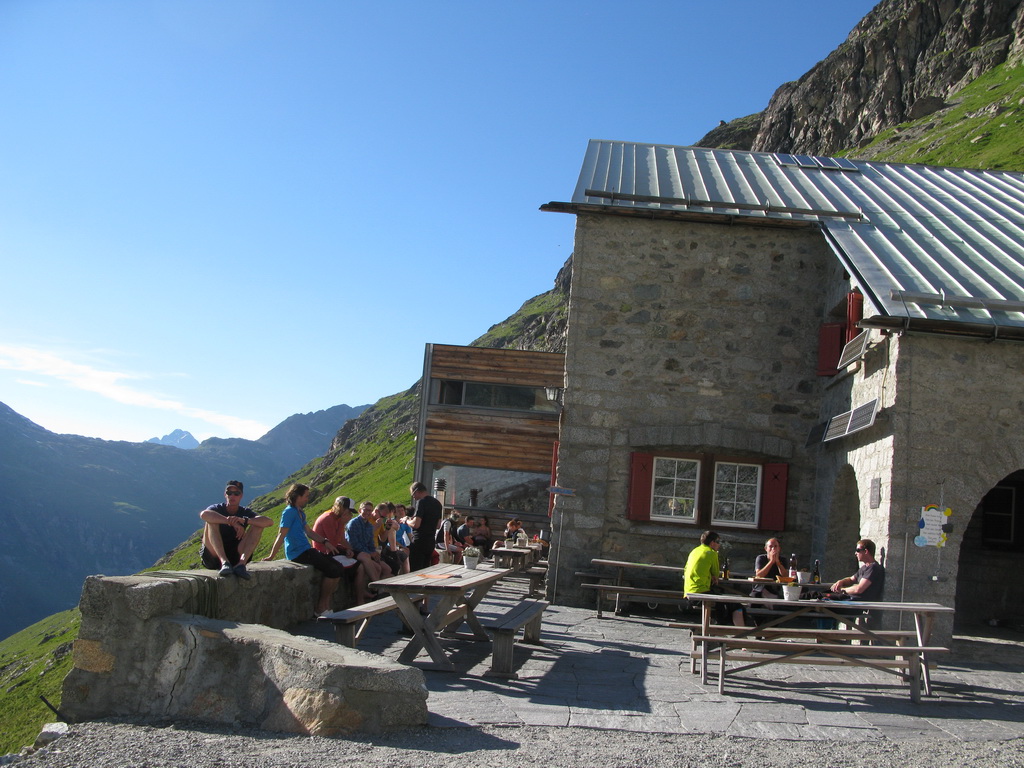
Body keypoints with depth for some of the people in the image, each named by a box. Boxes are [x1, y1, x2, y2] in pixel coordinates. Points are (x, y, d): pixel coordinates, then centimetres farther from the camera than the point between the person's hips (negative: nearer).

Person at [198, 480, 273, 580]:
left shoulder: (245, 512, 7)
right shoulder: (217, 509, 0)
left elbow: (269, 522, -12)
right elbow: (203, 514, -28)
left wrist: (244, 521, -27)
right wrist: (231, 522, -33)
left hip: (235, 558, 2)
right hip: (213, 556, -2)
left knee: (258, 526, -11)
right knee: (211, 522, -22)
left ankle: (241, 563, -32)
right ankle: (224, 562, -40)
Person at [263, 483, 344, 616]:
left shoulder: (300, 512, 18)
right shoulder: (290, 512, -11)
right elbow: (281, 535, -15)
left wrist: (325, 542, 16)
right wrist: (271, 556, -16)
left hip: (307, 550, 10)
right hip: (298, 553, -10)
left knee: (339, 569, 1)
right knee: (333, 570, -18)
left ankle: (326, 604, 4)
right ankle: (321, 606, -6)